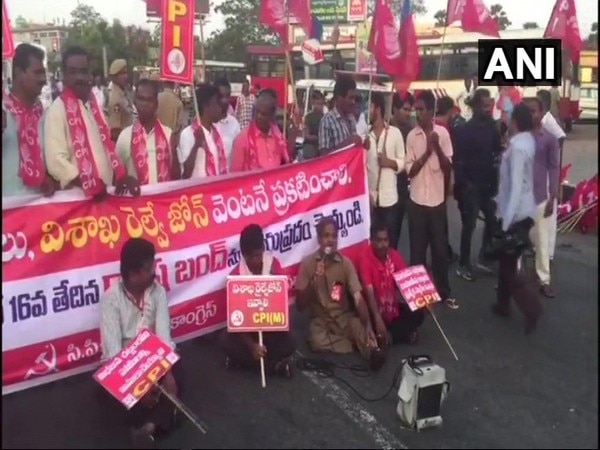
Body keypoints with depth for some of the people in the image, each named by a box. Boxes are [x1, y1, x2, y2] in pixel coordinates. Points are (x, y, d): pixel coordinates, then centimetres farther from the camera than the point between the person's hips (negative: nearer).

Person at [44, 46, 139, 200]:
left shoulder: (94, 105, 11)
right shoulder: (57, 110, -9)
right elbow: (56, 161, -17)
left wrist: (121, 175, 1)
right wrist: (89, 185, -21)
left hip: (106, 191, 6)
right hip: (79, 195, -6)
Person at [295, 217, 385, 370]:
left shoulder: (346, 263, -3)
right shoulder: (307, 263, -6)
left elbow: (358, 298, -13)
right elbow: (300, 306, -8)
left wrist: (368, 326, -29)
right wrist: (313, 280, -23)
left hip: (344, 316, 0)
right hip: (320, 320, 0)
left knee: (358, 326, -35)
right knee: (317, 342, -34)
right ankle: (368, 347, -23)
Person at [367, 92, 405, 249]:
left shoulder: (395, 133, 1)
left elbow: (402, 162, 6)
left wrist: (390, 162, -15)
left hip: (389, 197, -1)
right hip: (369, 197, 1)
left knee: (390, 241, 5)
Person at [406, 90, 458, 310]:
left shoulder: (442, 133, -2)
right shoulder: (412, 136, -2)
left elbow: (448, 168, -3)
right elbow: (410, 171, -6)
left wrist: (437, 147, -17)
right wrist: (427, 151, -16)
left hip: (438, 199, 1)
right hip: (417, 200, 0)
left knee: (440, 248, 9)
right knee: (417, 249, 5)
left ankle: (444, 292, 22)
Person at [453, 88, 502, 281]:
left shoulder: (492, 127, 6)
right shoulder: (464, 130, -10)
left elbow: (497, 150, 13)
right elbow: (458, 160, -13)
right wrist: (462, 183, -16)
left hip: (488, 183, 6)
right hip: (470, 185, -6)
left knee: (493, 220, 9)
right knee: (469, 225, -1)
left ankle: (483, 258, 24)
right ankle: (463, 264, 11)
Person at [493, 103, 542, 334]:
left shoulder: (518, 147, -22)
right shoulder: (526, 141, 6)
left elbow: (516, 186, -25)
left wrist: (506, 222, -24)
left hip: (516, 214, -9)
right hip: (520, 211, 9)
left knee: (509, 265, 0)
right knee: (507, 260, 19)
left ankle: (532, 308, 0)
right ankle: (503, 304, 30)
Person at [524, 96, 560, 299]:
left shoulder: (549, 139, -3)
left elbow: (554, 168, -1)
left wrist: (552, 198, -5)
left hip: (539, 197, -1)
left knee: (542, 240, 6)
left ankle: (544, 280, 17)